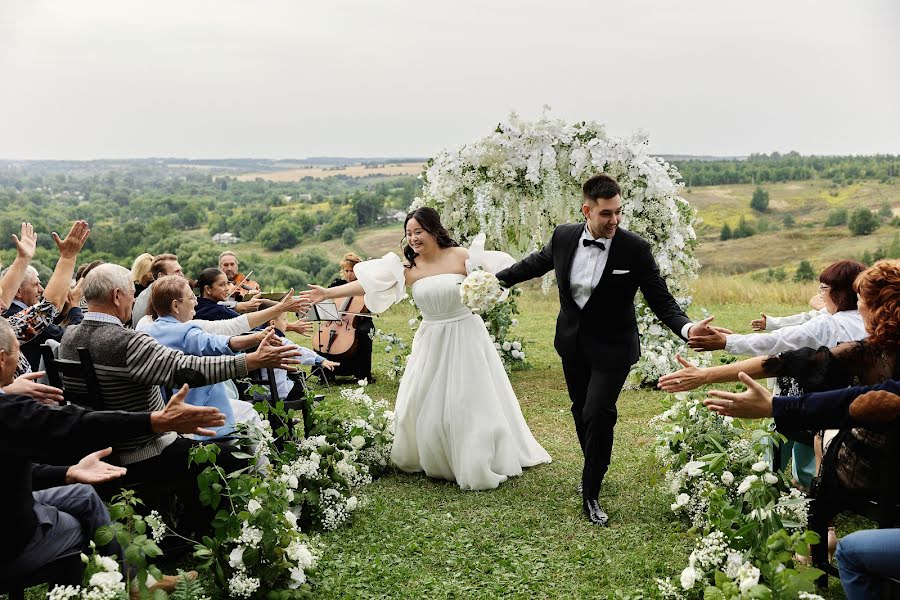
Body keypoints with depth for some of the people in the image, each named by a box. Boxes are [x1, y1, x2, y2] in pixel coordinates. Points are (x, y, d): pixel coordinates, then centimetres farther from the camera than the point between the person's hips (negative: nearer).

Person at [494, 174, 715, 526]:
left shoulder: (635, 249, -18)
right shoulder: (563, 237, -10)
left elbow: (661, 301, -15)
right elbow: (538, 262, 12)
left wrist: (686, 328, -33)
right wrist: (499, 279, 19)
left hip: (612, 347, -4)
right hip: (572, 342, 4)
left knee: (597, 414, -12)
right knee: (581, 411, 17)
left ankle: (591, 495, 4)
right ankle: (594, 471, 41)